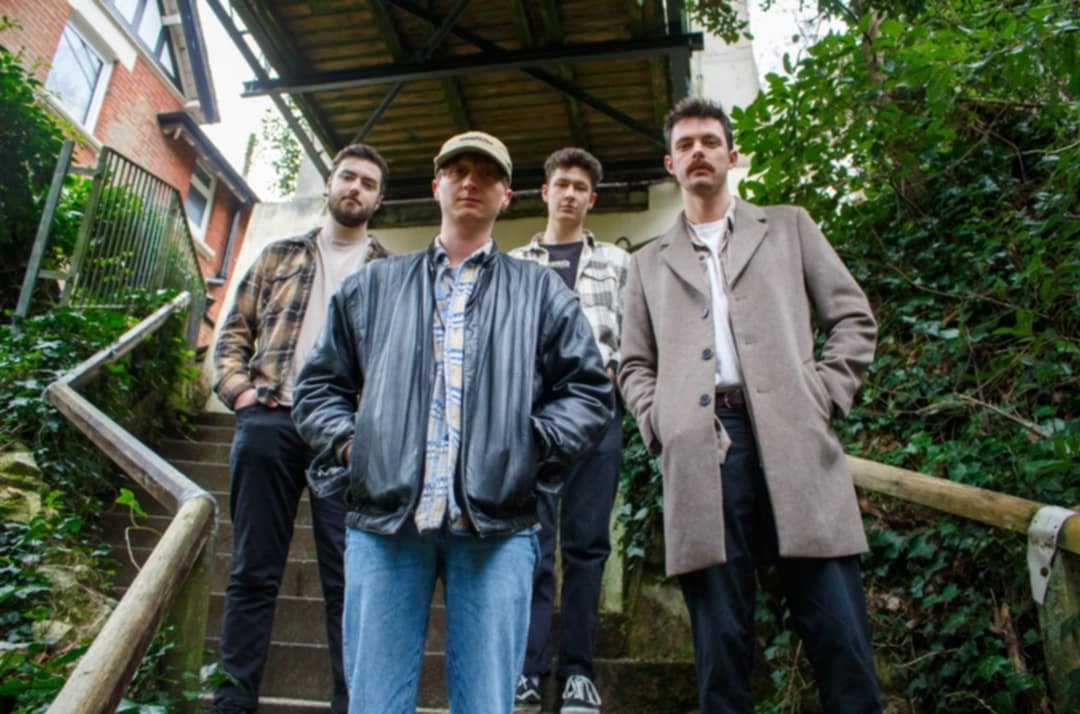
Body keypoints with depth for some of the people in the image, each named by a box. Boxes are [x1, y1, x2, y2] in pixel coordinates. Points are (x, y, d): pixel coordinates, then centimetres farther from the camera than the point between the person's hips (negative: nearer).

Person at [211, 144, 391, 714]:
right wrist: (237, 387, 0)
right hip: (269, 421, 2)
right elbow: (235, 330, 17)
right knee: (253, 570, 5)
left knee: (350, 576, 0)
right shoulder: (280, 256, 20)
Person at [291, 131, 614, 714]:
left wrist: (530, 442, -4)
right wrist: (346, 440, 2)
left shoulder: (541, 291, 15)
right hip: (384, 516, 2)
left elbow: (590, 392, 10)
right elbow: (319, 385, 19)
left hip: (496, 524, -1)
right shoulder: (373, 286, 20)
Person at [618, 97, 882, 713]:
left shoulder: (788, 227, 20)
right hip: (701, 453, 1)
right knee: (721, 637, 2)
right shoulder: (650, 262, 22)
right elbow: (636, 366, 18)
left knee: (839, 631, -2)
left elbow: (855, 319, 13)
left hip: (792, 441, 0)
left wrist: (822, 397, -1)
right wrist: (660, 423, 0)